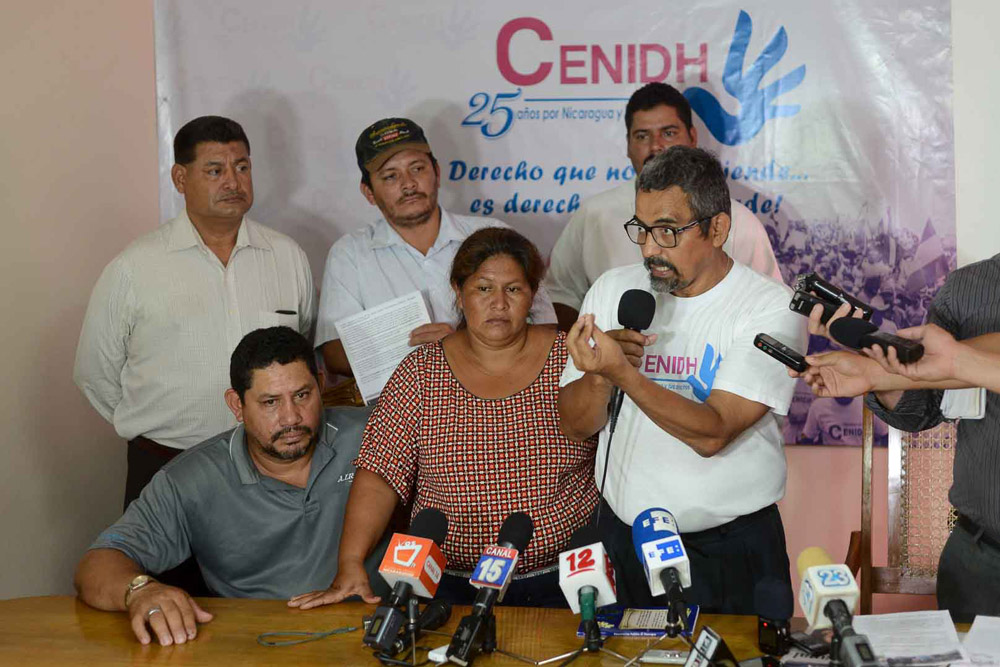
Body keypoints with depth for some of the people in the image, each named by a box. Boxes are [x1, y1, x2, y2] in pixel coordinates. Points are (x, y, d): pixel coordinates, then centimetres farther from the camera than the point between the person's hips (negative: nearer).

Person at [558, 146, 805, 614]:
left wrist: (620, 372, -31)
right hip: (625, 535, 3)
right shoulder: (613, 290, 2)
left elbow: (712, 434, -22)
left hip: (733, 546, -3)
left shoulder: (771, 309, -11)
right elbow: (574, 425, 3)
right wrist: (599, 371, -16)